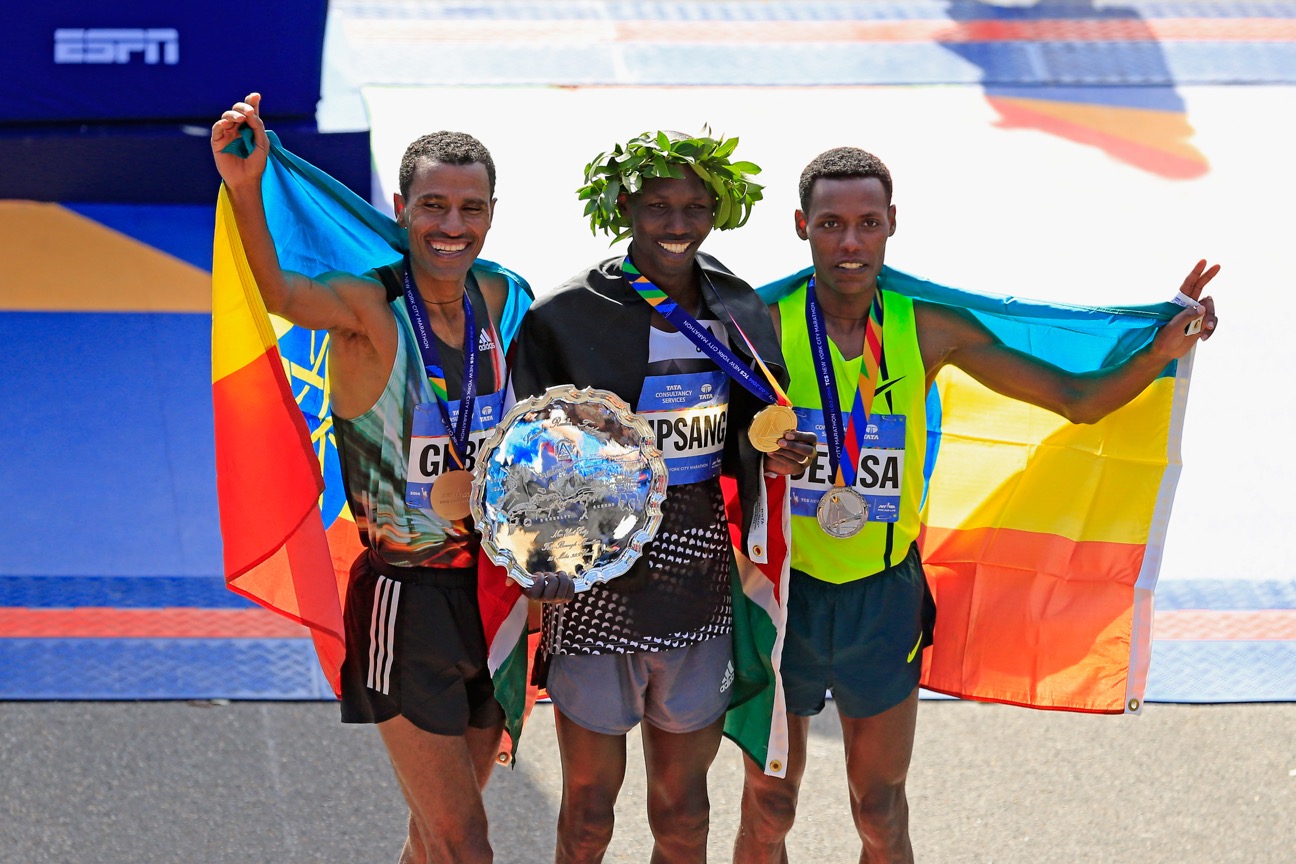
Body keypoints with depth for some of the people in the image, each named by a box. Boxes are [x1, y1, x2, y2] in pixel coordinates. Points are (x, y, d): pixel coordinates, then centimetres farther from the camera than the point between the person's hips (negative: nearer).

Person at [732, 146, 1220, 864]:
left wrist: (1163, 349, -16)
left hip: (885, 596, 2)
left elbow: (1078, 400, -1)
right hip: (785, 590, -2)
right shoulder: (764, 324, -12)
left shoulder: (927, 330, -5)